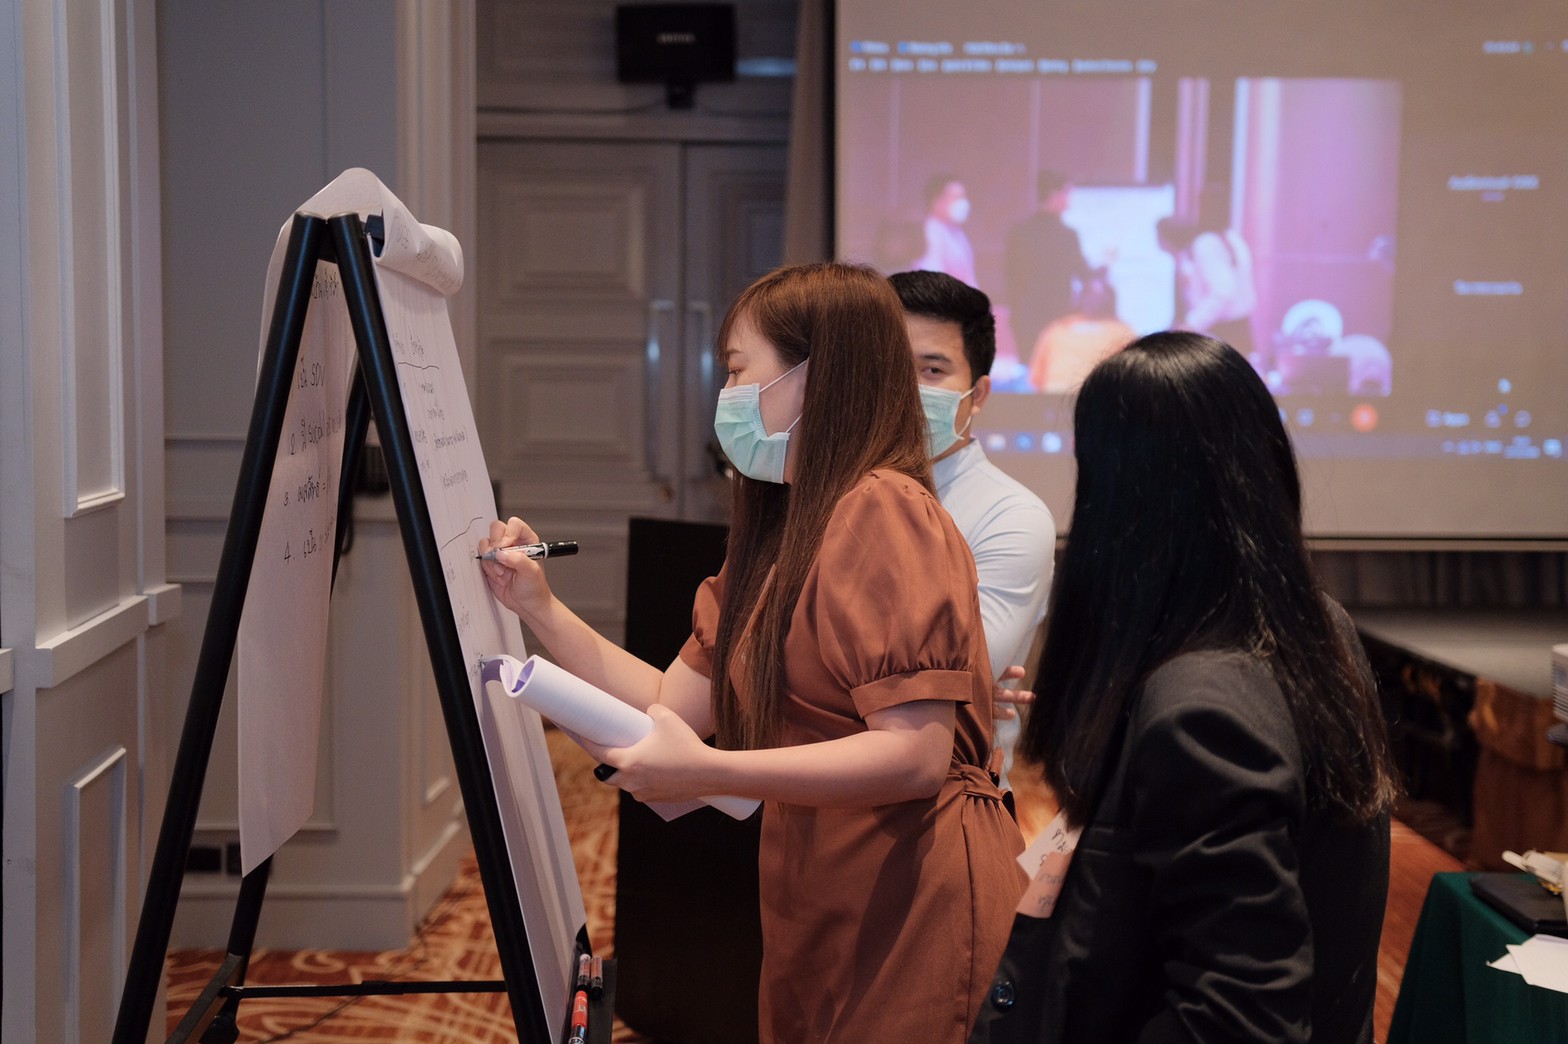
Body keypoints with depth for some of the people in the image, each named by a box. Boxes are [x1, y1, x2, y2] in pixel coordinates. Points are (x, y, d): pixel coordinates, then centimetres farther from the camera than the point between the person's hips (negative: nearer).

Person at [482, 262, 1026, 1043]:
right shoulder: (782, 532, 14)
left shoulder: (881, 510, -15)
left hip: (912, 912, -8)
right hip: (819, 919, 8)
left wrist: (707, 772, -24)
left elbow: (917, 754, -22)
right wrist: (538, 608, 7)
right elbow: (677, 705, 12)